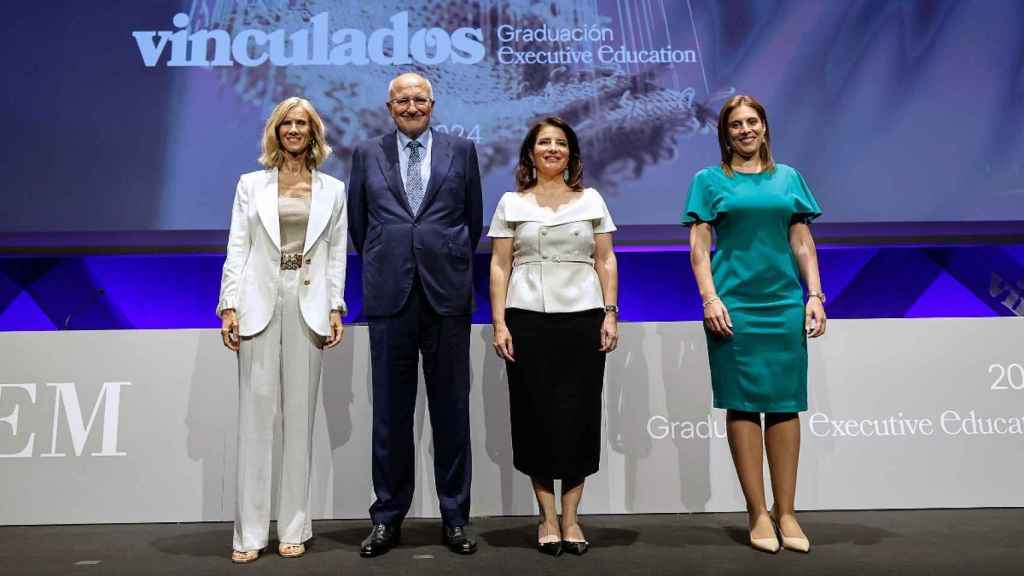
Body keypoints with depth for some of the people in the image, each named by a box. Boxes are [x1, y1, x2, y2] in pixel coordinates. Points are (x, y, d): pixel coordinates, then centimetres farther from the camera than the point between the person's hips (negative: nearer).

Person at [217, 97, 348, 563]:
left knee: (300, 415, 4)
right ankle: (250, 532, 7)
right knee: (255, 414, -1)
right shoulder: (251, 184, 10)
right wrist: (229, 306, -5)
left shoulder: (332, 190, 11)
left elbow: (337, 253, 8)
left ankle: (294, 528, 13)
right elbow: (237, 248, 5)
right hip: (259, 303, 0)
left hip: (308, 306, 1)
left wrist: (335, 309, -1)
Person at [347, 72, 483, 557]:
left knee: (451, 410, 5)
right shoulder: (367, 154, 10)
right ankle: (387, 518, 19)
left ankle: (455, 518, 17)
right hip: (390, 297, 1)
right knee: (390, 413, 7)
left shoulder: (461, 151, 8)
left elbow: (474, 218, 13)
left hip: (447, 295, 0)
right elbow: (357, 223, 16)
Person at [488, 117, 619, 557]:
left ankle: (570, 519, 12)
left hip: (583, 319, 1)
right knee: (536, 416, 1)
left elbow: (606, 262, 9)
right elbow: (499, 266, 4)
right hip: (528, 320, 0)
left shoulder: (591, 200, 11)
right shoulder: (511, 203, 8)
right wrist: (499, 323, -5)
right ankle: (547, 518, 13)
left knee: (578, 415, 1)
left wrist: (610, 314, -1)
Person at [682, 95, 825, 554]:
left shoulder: (788, 177, 15)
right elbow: (699, 245, 0)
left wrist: (815, 295, 4)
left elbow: (802, 242, 13)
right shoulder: (709, 180, 7)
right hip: (734, 304, -3)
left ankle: (785, 511, 13)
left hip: (785, 304, 3)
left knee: (785, 403, 3)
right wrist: (710, 297, -12)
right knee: (744, 403, -1)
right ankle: (758, 513, 8)